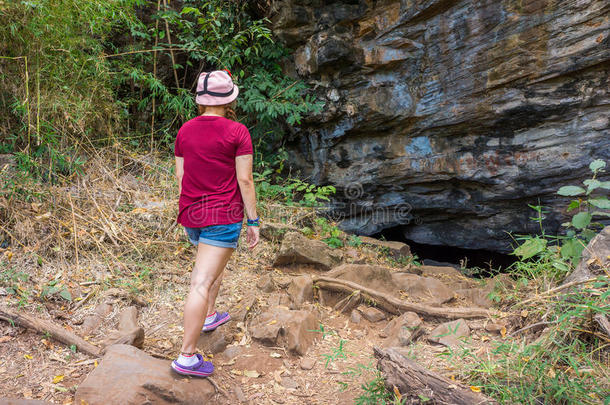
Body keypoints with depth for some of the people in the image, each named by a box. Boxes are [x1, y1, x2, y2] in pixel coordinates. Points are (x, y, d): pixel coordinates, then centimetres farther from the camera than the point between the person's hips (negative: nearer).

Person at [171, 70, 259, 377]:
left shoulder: (185, 131, 5)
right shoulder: (237, 132, -10)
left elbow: (180, 176, 9)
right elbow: (244, 180, -12)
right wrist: (253, 221, -5)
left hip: (191, 214, 7)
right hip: (223, 216, -6)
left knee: (216, 261, 31)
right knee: (202, 283, -7)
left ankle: (209, 316, 44)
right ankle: (186, 357, -3)